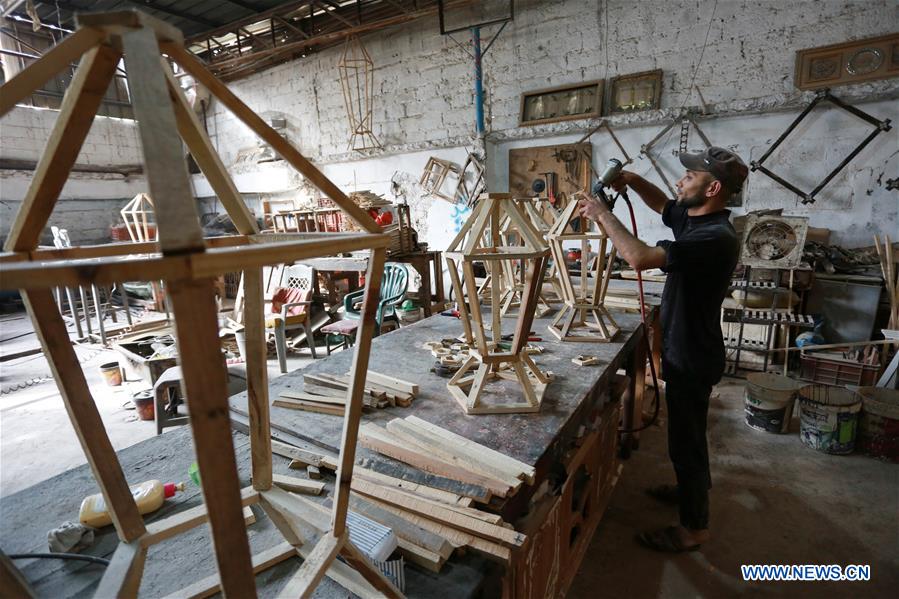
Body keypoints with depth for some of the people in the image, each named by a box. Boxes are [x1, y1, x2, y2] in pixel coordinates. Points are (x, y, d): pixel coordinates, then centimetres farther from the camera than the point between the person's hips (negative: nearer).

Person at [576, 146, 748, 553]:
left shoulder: (716, 238, -28)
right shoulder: (694, 219, 2)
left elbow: (640, 258, -39)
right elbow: (663, 204, 21)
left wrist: (602, 214, -25)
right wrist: (633, 181, 1)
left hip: (693, 357, -10)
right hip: (685, 350, 10)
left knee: (686, 438, 5)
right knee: (688, 431, 26)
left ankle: (694, 527, 24)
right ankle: (694, 487, 48)